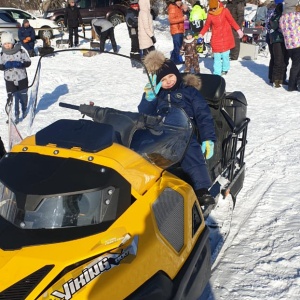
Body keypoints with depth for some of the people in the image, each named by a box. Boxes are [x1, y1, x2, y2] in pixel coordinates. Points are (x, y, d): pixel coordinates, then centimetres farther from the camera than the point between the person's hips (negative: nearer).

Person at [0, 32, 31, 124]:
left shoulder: (21, 51, -10)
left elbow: (28, 62, -8)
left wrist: (19, 64, -26)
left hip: (22, 79, 0)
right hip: (10, 80, 1)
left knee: (23, 97, 16)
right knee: (12, 99, -2)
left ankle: (24, 110, 43)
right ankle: (15, 116, 10)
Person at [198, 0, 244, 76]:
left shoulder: (225, 11, -6)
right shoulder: (210, 15, -3)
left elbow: (232, 21, -1)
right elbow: (206, 25, 5)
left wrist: (238, 30, -4)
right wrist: (201, 34, -8)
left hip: (226, 38, -1)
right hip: (216, 39, 1)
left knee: (225, 55, 5)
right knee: (216, 56, 0)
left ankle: (225, 69, 27)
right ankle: (217, 72, 5)